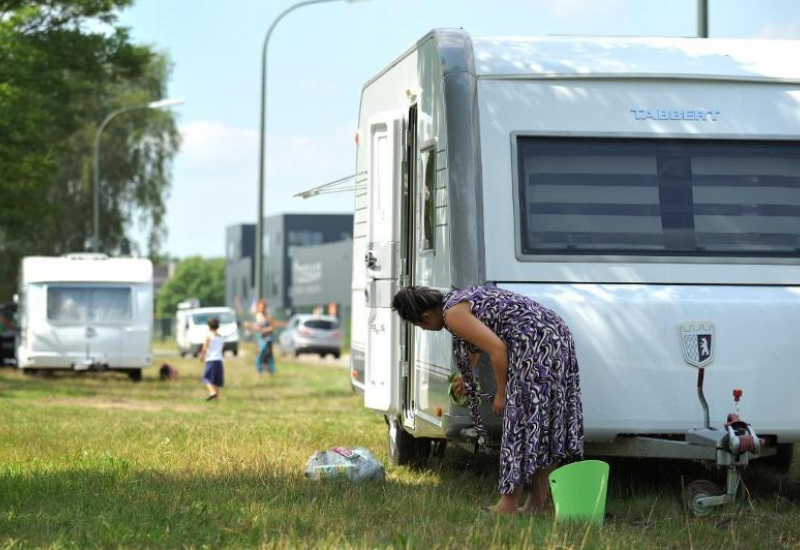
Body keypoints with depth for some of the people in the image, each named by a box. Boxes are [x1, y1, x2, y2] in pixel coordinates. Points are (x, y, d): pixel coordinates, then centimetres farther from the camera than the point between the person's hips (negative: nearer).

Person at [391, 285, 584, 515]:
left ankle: (508, 505, 0)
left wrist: (501, 393, -5)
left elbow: (498, 348, -17)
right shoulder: (460, 298, 21)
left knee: (521, 419, -4)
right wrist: (466, 377, 57)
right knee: (541, 425, 11)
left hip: (536, 345, -10)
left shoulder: (453, 314, -10)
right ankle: (539, 503, 16)